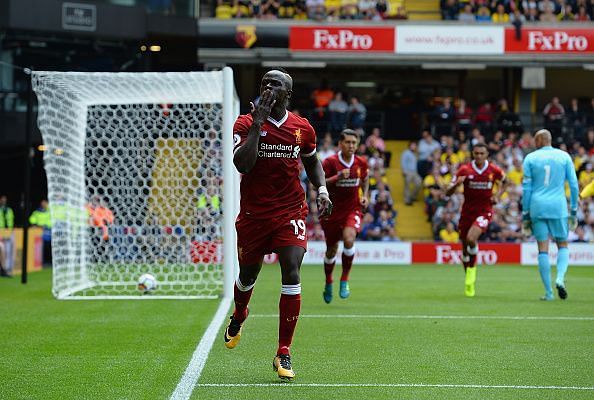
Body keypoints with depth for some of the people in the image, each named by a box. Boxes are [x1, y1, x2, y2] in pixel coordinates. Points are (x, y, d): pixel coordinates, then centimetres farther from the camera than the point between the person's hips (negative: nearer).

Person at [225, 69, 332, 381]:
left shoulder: (302, 128, 3)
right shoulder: (246, 124, -6)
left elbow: (312, 161, 21)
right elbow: (242, 164, -22)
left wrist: (322, 189, 3)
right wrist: (257, 124, -23)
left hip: (291, 213, 1)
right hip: (253, 213, 0)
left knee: (291, 276, -15)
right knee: (248, 275, 15)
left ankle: (283, 355, -8)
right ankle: (238, 317, 52)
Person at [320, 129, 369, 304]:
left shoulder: (361, 163, -1)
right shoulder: (330, 162, -11)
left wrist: (365, 196, 3)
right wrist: (338, 177, -31)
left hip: (352, 209, 1)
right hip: (332, 210, -1)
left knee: (349, 239, -26)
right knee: (331, 249, 8)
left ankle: (345, 280, -9)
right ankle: (328, 283, 34)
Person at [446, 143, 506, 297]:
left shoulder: (494, 170, -5)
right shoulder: (464, 170, -6)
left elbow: (503, 182, 19)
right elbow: (448, 193, -5)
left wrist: (497, 196, 0)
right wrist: (457, 184, -25)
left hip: (484, 211, -2)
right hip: (467, 212, 2)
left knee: (471, 238, -28)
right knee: (465, 248, 8)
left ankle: (472, 268, -2)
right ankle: (469, 283, 29)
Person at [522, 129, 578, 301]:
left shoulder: (530, 158, 4)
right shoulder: (564, 156, 6)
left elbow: (526, 188, 3)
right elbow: (573, 184, 4)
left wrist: (525, 214, 7)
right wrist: (574, 211, 11)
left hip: (537, 207, 0)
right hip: (558, 207, 0)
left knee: (543, 248, 2)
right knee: (563, 244, 13)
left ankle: (548, 292, -1)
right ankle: (560, 278, -13)